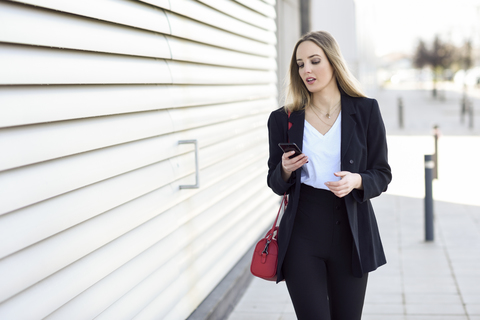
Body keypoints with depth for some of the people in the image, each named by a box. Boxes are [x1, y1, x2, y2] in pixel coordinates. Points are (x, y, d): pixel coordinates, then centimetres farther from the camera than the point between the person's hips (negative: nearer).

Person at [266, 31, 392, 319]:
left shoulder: (366, 111, 0)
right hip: (302, 233, 0)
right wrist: (285, 171, -13)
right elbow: (276, 184, 9)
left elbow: (382, 174, 2)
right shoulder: (284, 119, 3)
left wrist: (356, 181, -18)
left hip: (350, 233, 0)